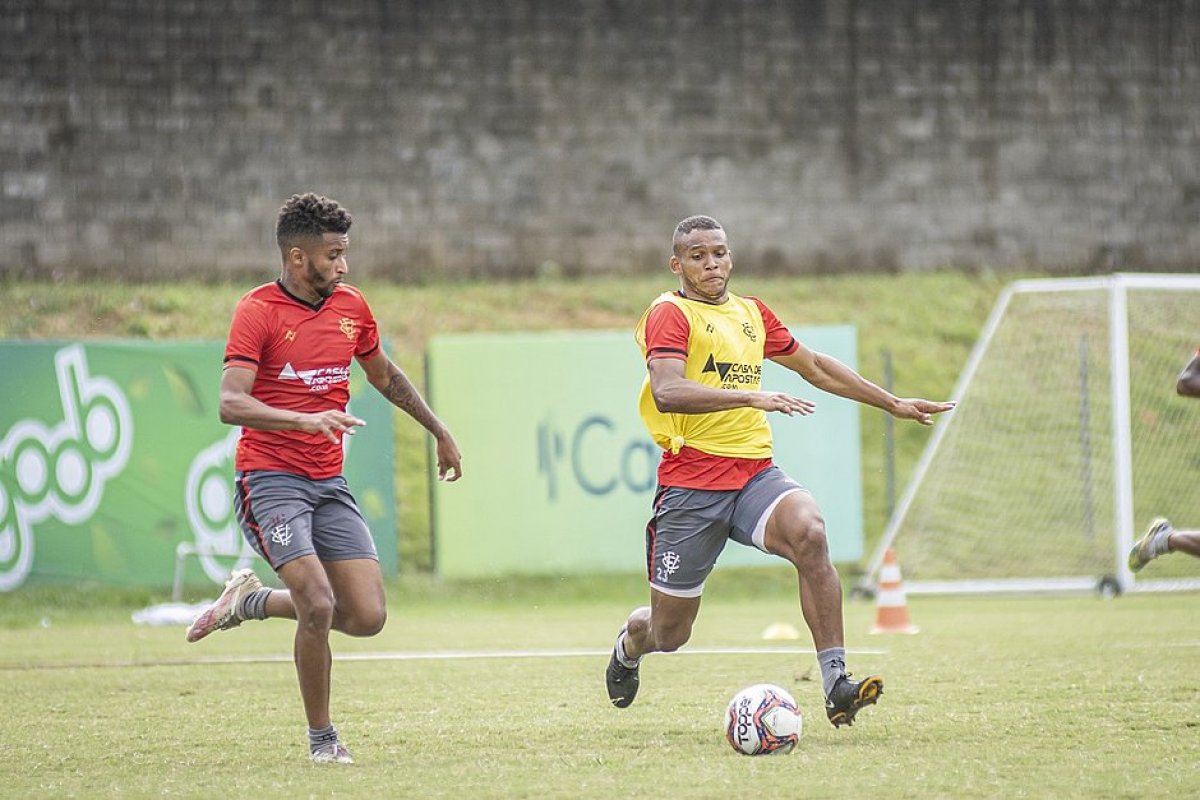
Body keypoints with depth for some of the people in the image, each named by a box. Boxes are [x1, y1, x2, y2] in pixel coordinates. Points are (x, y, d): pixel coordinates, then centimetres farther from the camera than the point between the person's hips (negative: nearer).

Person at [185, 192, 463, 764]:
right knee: (319, 605, -20)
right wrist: (306, 419, -36)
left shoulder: (350, 307, 8)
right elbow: (231, 403, -22)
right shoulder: (257, 311, -11)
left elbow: (384, 375, 27)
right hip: (270, 478, -6)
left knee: (367, 617, -4)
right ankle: (321, 737, 0)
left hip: (329, 483, 6)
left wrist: (439, 432, 32)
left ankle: (253, 600, 21)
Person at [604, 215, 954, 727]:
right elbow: (667, 392, -23)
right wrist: (752, 398, -32)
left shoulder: (751, 314, 17)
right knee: (669, 634, 3)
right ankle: (630, 642, 44)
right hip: (691, 482, -4)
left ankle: (835, 683, -32)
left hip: (755, 473, 4)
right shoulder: (670, 315, -5)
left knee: (809, 531, -30)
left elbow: (814, 366, 31)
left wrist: (893, 404, 33)